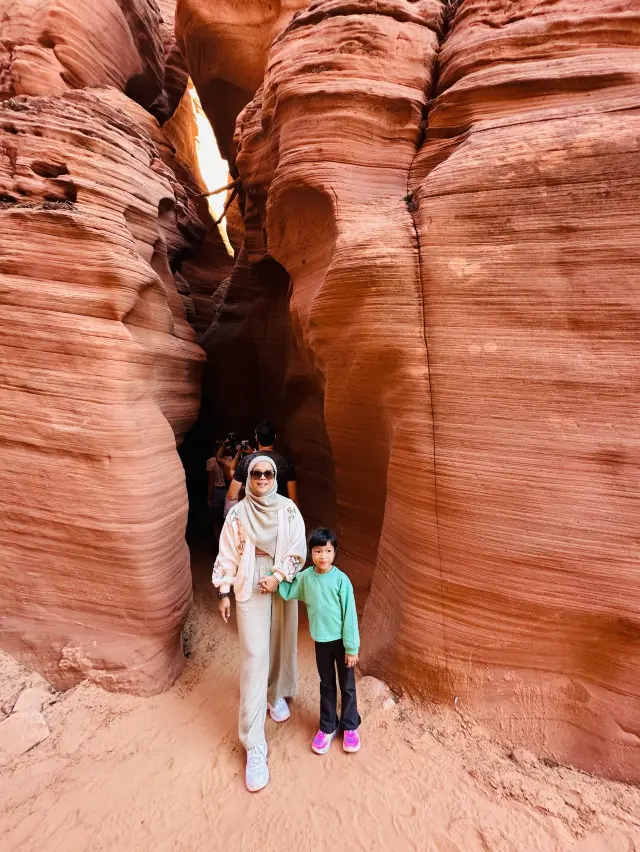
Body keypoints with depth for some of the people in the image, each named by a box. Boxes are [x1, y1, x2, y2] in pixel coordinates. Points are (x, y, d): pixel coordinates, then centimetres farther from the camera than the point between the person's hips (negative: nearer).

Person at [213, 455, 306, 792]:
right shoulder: (237, 513, -6)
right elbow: (227, 555, -1)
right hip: (250, 590, -2)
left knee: (281, 645, 17)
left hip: (283, 587, 2)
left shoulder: (288, 509, -4)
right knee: (254, 658, -2)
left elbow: (298, 550, -3)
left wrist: (277, 576, -14)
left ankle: (276, 695, 48)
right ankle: (254, 746, 6)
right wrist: (223, 592, -1)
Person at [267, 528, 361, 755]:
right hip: (321, 641, 3)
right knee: (327, 686, 20)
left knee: (347, 686, 15)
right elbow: (287, 592, 8)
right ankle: (328, 727, 39)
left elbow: (349, 615, -15)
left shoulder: (341, 580, -20)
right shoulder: (305, 577, -9)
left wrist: (352, 648, -11)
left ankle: (350, 727, 36)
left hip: (342, 640, -3)